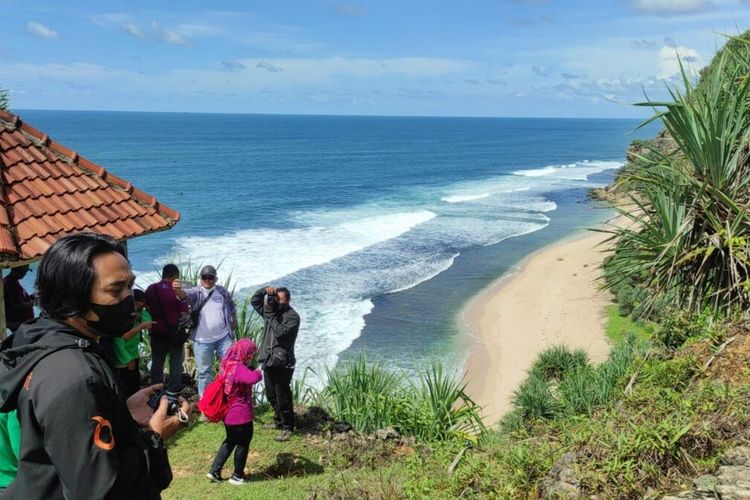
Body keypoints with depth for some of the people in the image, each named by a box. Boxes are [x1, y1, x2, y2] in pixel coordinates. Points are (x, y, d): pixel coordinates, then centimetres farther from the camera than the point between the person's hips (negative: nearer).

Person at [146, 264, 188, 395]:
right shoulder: (177, 291, -16)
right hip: (174, 331, -4)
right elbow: (184, 313, -14)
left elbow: (148, 309, 7)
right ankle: (174, 388, 19)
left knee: (157, 361, 16)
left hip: (156, 330, 4)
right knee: (176, 360, 13)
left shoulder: (150, 289, -3)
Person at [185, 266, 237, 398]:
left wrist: (234, 322, 11)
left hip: (224, 338, 2)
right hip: (202, 341, -2)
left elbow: (232, 307, 17)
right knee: (204, 371, 10)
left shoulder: (222, 291, 2)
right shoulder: (196, 292, -7)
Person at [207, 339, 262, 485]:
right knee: (243, 444, 11)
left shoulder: (226, 364, 0)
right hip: (241, 415, -8)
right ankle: (237, 476, 24)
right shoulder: (239, 369, -27)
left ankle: (214, 471, 26)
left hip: (227, 413, 9)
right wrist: (258, 372, -21)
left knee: (230, 441, 25)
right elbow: (254, 378, -45)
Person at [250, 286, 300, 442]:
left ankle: (288, 428, 11)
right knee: (271, 396, 19)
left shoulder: (292, 316, -12)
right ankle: (278, 421, 36)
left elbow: (281, 332, -25)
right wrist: (265, 290, -5)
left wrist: (271, 316, -21)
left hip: (282, 363, -7)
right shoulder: (271, 310, 8)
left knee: (283, 398, -2)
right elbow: (254, 300, 11)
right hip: (268, 360, 8)